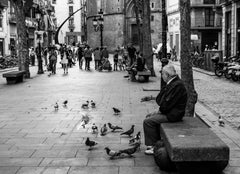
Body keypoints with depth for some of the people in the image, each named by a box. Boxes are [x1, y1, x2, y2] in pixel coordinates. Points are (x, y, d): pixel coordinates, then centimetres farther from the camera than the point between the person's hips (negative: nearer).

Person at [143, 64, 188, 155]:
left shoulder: (177, 85, -23)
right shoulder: (172, 83, 9)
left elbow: (168, 104, -25)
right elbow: (158, 99, 13)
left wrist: (161, 110, -8)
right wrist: (161, 108, -3)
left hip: (173, 115, -11)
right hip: (168, 111, 11)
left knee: (148, 121, -13)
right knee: (149, 116, 17)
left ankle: (153, 146, -3)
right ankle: (157, 141, 20)